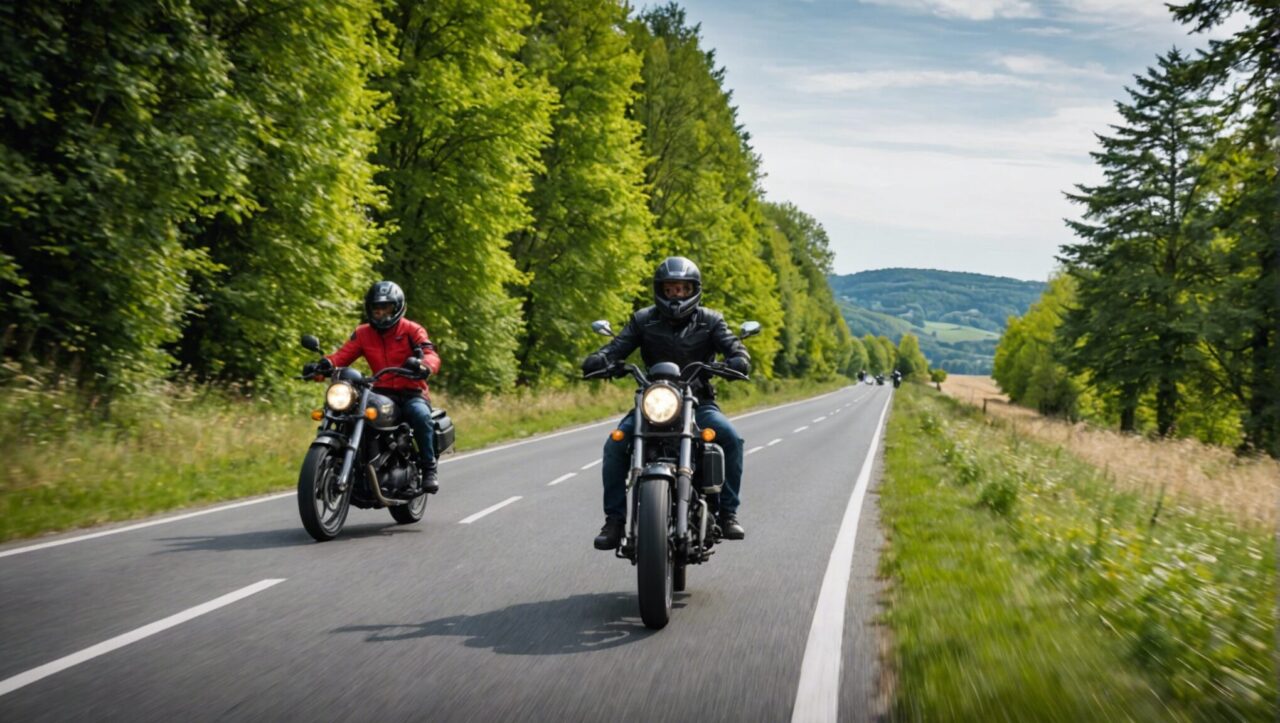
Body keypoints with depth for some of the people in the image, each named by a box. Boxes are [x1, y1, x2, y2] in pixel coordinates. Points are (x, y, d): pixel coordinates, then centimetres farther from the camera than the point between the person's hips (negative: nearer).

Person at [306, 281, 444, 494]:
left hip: (412, 394, -3)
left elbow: (431, 356, -15)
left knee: (421, 415, -36)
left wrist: (423, 366, -41)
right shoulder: (363, 333, 11)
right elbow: (343, 355, -1)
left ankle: (429, 469, -24)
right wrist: (324, 364, -25)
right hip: (381, 393, 3)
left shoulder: (412, 330, 0)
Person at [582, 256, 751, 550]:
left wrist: (738, 361, -32)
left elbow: (734, 347, -6)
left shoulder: (710, 321, 5)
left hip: (698, 402, 0)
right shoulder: (643, 320, 7)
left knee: (731, 438, -28)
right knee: (615, 445, -23)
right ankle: (614, 519, -12)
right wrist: (596, 361, -28)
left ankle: (728, 512, -15)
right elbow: (617, 347, -5)